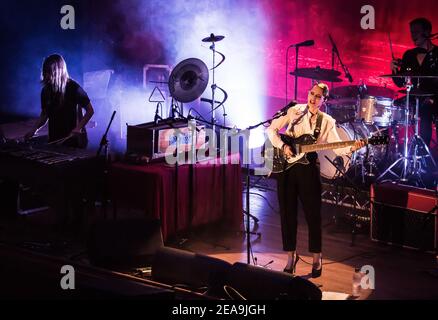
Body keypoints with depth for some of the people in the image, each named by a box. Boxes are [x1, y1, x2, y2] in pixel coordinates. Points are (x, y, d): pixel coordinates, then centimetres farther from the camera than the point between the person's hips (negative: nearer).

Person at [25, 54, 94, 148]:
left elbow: (90, 111, -7)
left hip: (74, 140, -5)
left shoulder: (73, 88, -10)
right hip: (55, 140, 5)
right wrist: (34, 129, 0)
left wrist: (78, 128, -20)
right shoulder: (46, 90, 5)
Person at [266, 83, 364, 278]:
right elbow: (272, 129, 5)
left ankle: (316, 258, 13)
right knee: (287, 212, 6)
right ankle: (291, 255, 19)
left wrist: (352, 148, -26)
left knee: (313, 214, 0)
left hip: (308, 168, -1)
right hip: (286, 166, 1)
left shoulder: (327, 122, 3)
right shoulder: (294, 111, 4)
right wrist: (283, 146, -10)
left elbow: (337, 147, -6)